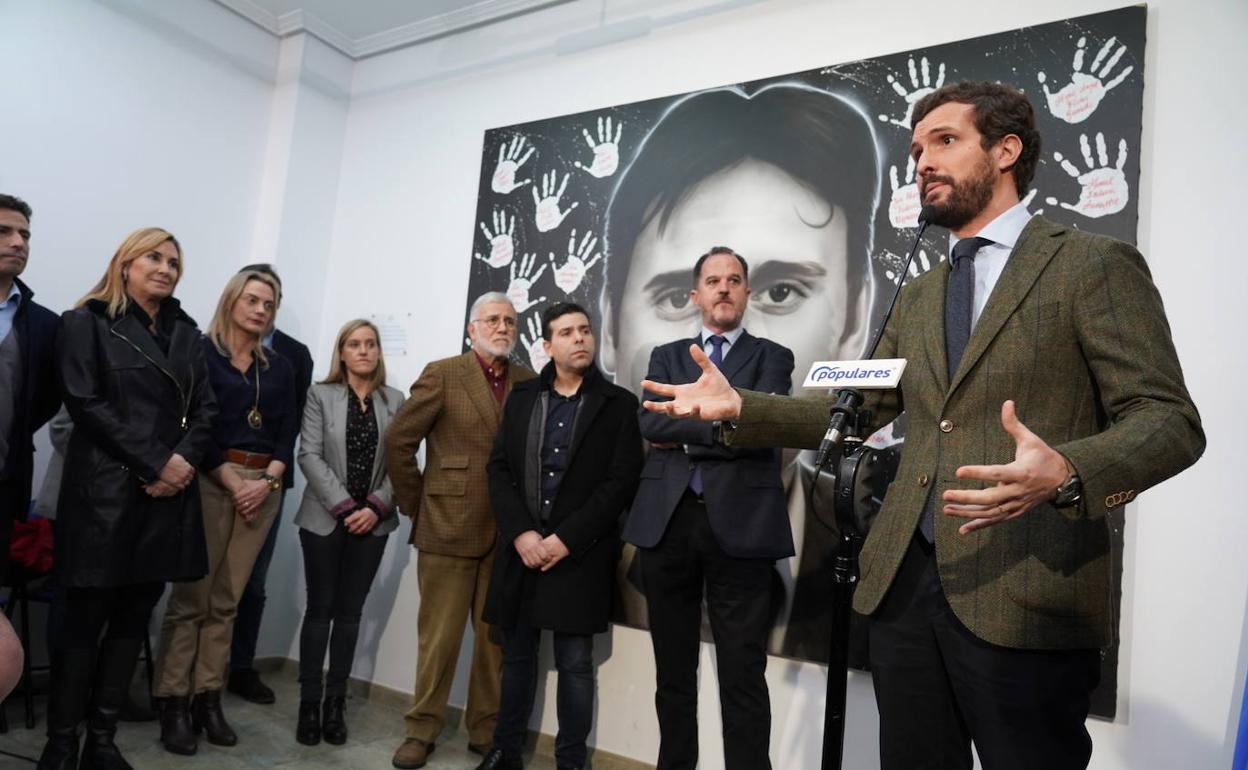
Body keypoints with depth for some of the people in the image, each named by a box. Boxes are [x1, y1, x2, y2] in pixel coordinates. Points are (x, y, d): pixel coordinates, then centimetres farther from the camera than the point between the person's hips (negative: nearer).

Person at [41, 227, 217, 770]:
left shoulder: (186, 332, 16)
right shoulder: (87, 323, 2)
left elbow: (204, 408, 11)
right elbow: (85, 402, -9)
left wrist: (184, 461, -7)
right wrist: (155, 462, -13)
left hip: (169, 493, 5)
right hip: (103, 489, -4)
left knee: (133, 619, 8)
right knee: (83, 619, 1)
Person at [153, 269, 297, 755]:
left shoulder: (279, 368, 13)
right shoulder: (201, 353, 0)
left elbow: (289, 432, 8)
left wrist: (266, 480, -8)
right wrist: (234, 484, -11)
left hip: (264, 485, 4)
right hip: (210, 479, -4)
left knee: (226, 600, 7)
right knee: (191, 596, -4)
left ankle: (208, 698, 12)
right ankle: (173, 703, 5)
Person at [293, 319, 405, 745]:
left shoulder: (395, 400, 6)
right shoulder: (320, 394, 2)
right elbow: (310, 456, -6)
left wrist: (375, 507, -11)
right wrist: (345, 507, -14)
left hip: (372, 521, 2)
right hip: (325, 518, -1)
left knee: (350, 612, 7)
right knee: (320, 609, 2)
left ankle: (335, 702, 15)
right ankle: (309, 703, 12)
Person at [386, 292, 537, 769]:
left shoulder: (529, 382, 7)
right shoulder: (442, 375, -2)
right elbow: (398, 442, -2)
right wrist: (416, 506, 1)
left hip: (508, 534, 3)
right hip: (449, 529, -3)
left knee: (498, 637, 10)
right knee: (439, 637, 7)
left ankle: (486, 730, 27)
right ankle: (422, 730, 24)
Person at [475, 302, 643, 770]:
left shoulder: (618, 403, -1)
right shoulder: (522, 398, 10)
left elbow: (621, 482, -7)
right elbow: (498, 469, 5)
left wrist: (566, 539, -13)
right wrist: (520, 533, -9)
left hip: (579, 553, -3)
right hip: (521, 547, 3)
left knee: (575, 664, 4)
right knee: (516, 655, 14)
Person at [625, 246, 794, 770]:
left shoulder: (772, 357, 8)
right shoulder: (666, 357, 15)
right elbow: (650, 422, -3)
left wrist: (684, 434, -4)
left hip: (740, 524, -2)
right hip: (667, 520, 3)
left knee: (743, 675, 1)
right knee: (673, 669, 14)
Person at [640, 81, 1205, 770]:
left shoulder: (1093, 265, -2)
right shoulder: (917, 297, 18)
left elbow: (1169, 420, -7)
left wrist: (1065, 473, -28)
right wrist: (739, 407, 3)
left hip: (1024, 597, -5)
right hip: (903, 583, 6)